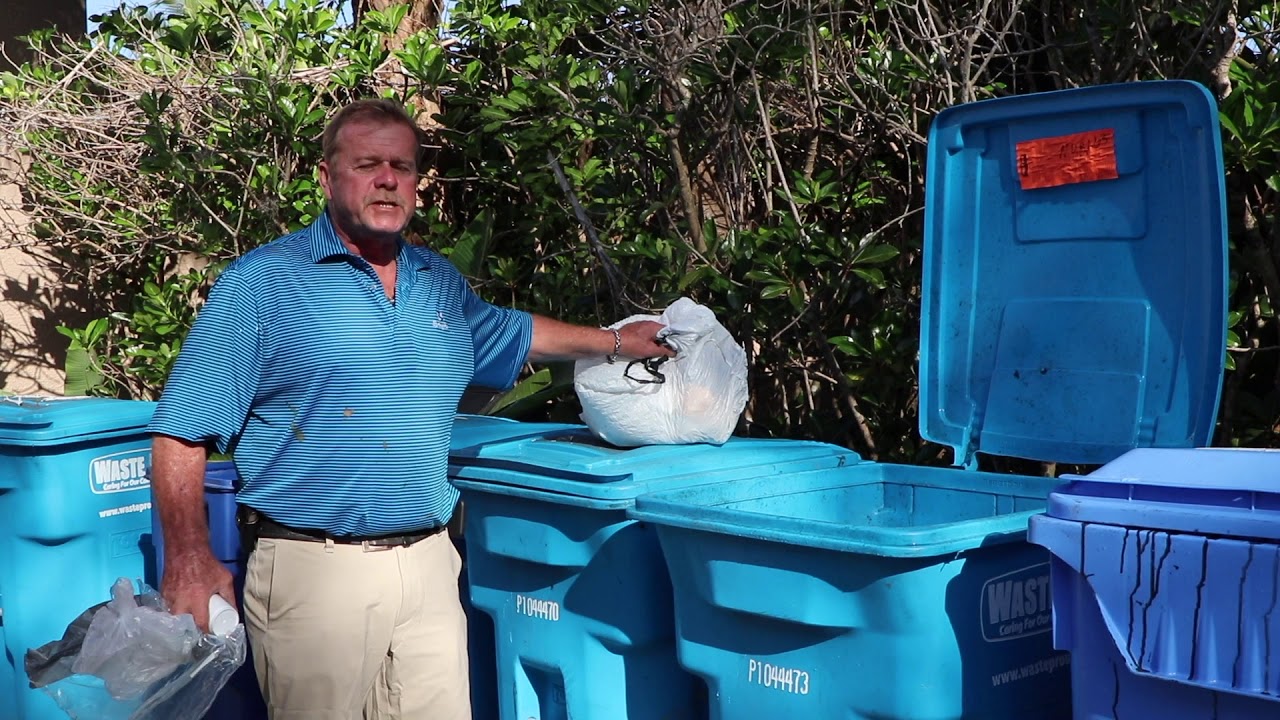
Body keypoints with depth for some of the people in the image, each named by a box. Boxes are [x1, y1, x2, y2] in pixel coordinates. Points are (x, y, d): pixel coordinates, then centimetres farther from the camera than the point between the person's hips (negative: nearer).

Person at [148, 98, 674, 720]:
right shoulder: (263, 281, -5)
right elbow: (183, 431, -9)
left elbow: (512, 335, 35)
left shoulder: (441, 284, 13)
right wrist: (188, 557, -21)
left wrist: (614, 341, 36)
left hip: (430, 566, 5)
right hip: (314, 570, -5)